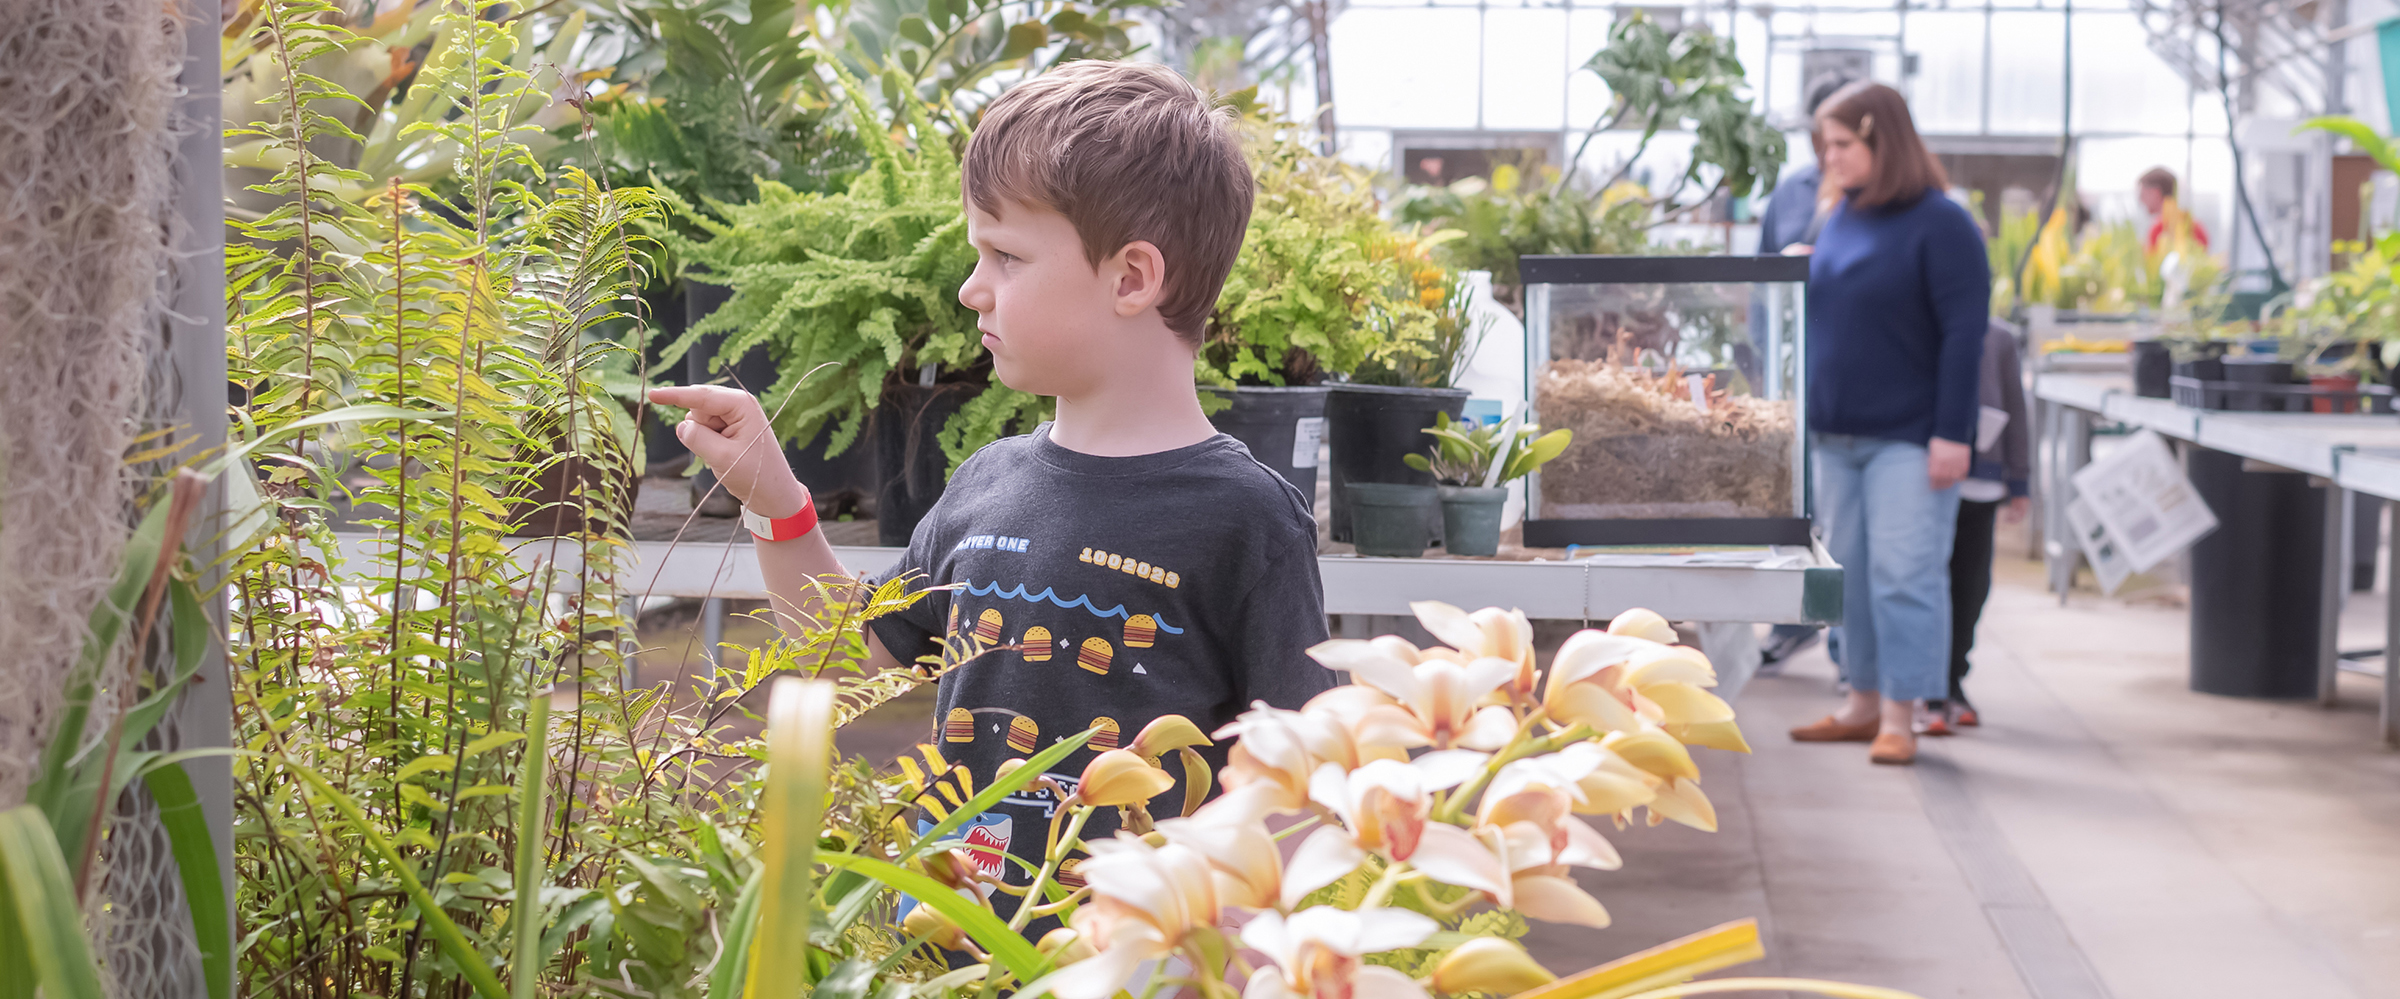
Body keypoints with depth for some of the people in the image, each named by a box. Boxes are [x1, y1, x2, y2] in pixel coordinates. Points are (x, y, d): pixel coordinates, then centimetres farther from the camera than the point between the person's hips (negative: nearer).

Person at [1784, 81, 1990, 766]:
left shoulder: (1940, 224, -10)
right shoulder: (1842, 217, 11)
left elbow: (1963, 333, -13)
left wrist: (1952, 434, -17)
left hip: (1908, 439, -7)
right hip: (1837, 435, 7)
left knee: (1903, 575, -7)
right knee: (1849, 574, 11)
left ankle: (1900, 717, -2)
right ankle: (1864, 704, 20)